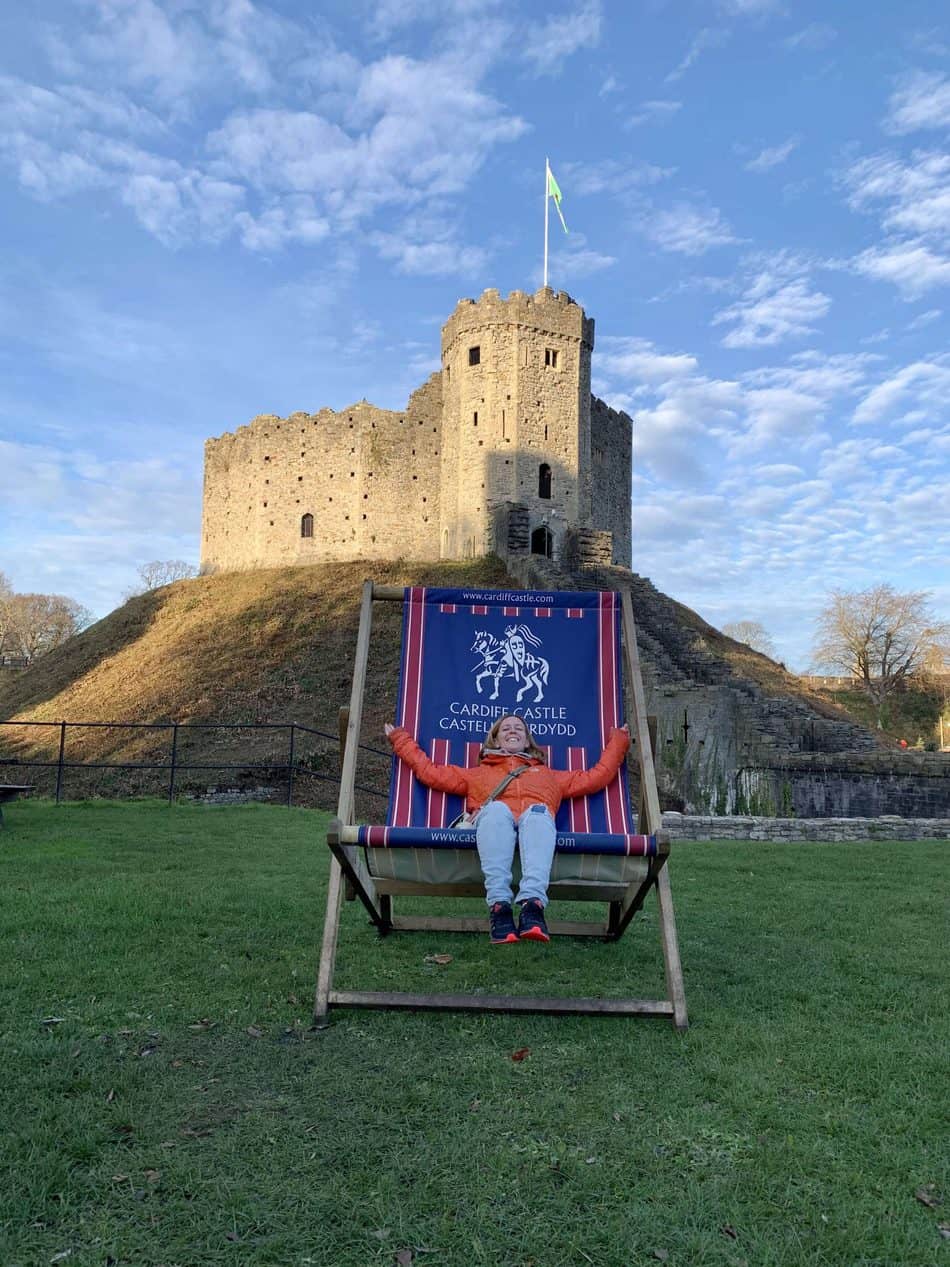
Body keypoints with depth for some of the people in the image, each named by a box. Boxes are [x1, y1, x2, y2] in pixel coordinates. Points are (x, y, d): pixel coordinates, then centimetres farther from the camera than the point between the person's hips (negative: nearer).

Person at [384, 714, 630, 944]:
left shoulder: (549, 774, 43)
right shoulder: (478, 773, 41)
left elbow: (597, 776, 38)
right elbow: (429, 771, 34)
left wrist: (618, 740, 42)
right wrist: (401, 739, 38)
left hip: (536, 817, 0)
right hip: (493, 817, 0)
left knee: (538, 813, -38)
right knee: (496, 810, -39)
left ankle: (533, 902, -57)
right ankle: (499, 904, -51)